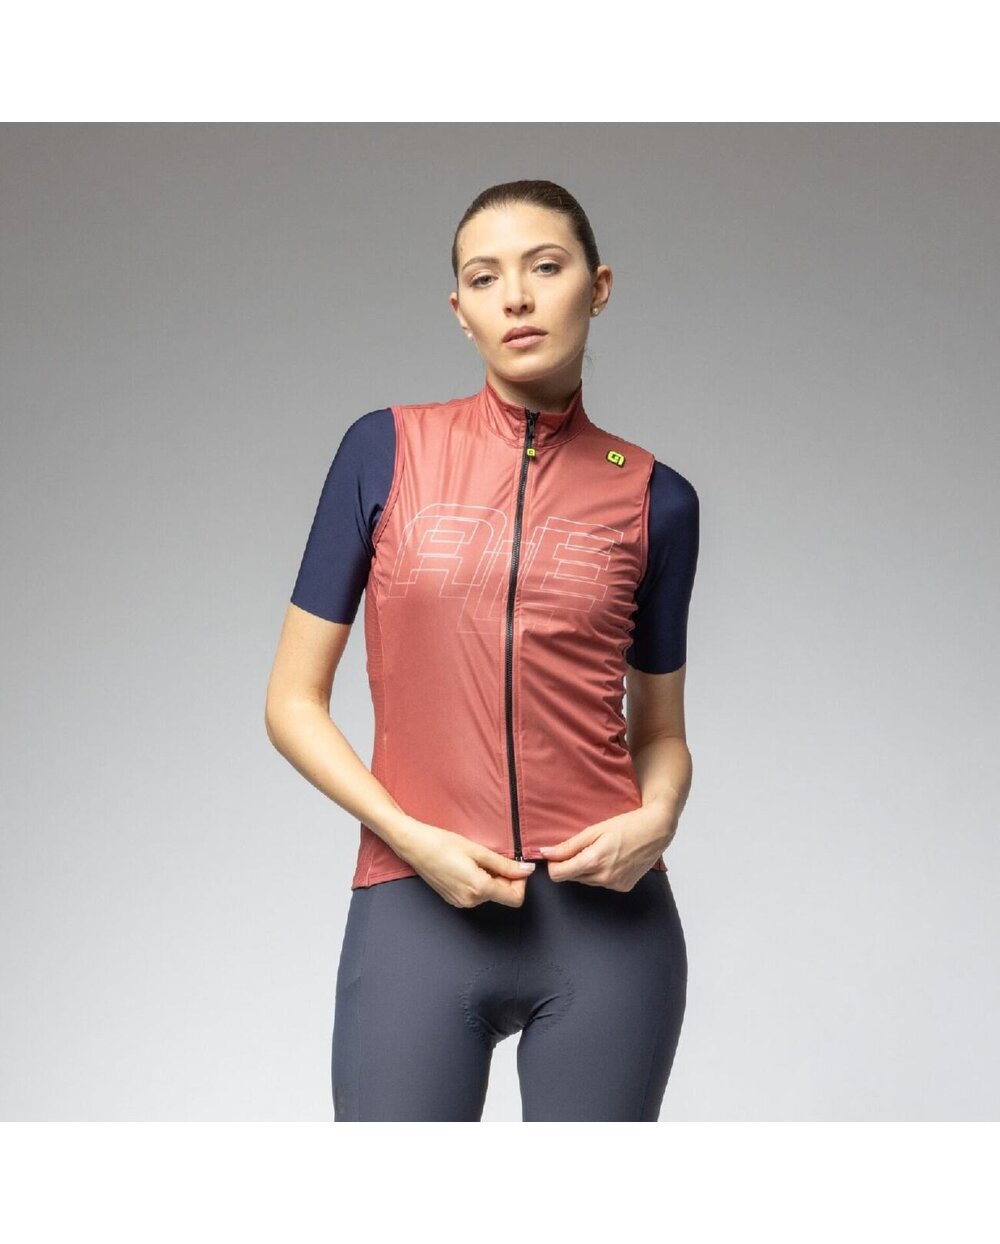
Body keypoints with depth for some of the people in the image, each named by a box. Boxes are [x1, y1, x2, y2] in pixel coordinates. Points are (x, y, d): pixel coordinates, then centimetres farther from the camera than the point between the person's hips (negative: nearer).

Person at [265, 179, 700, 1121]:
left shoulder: (654, 498, 5)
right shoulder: (386, 450, 2)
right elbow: (293, 700, 3)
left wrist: (655, 821, -8)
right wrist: (410, 836, -11)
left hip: (605, 914, 1)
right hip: (419, 904, -1)